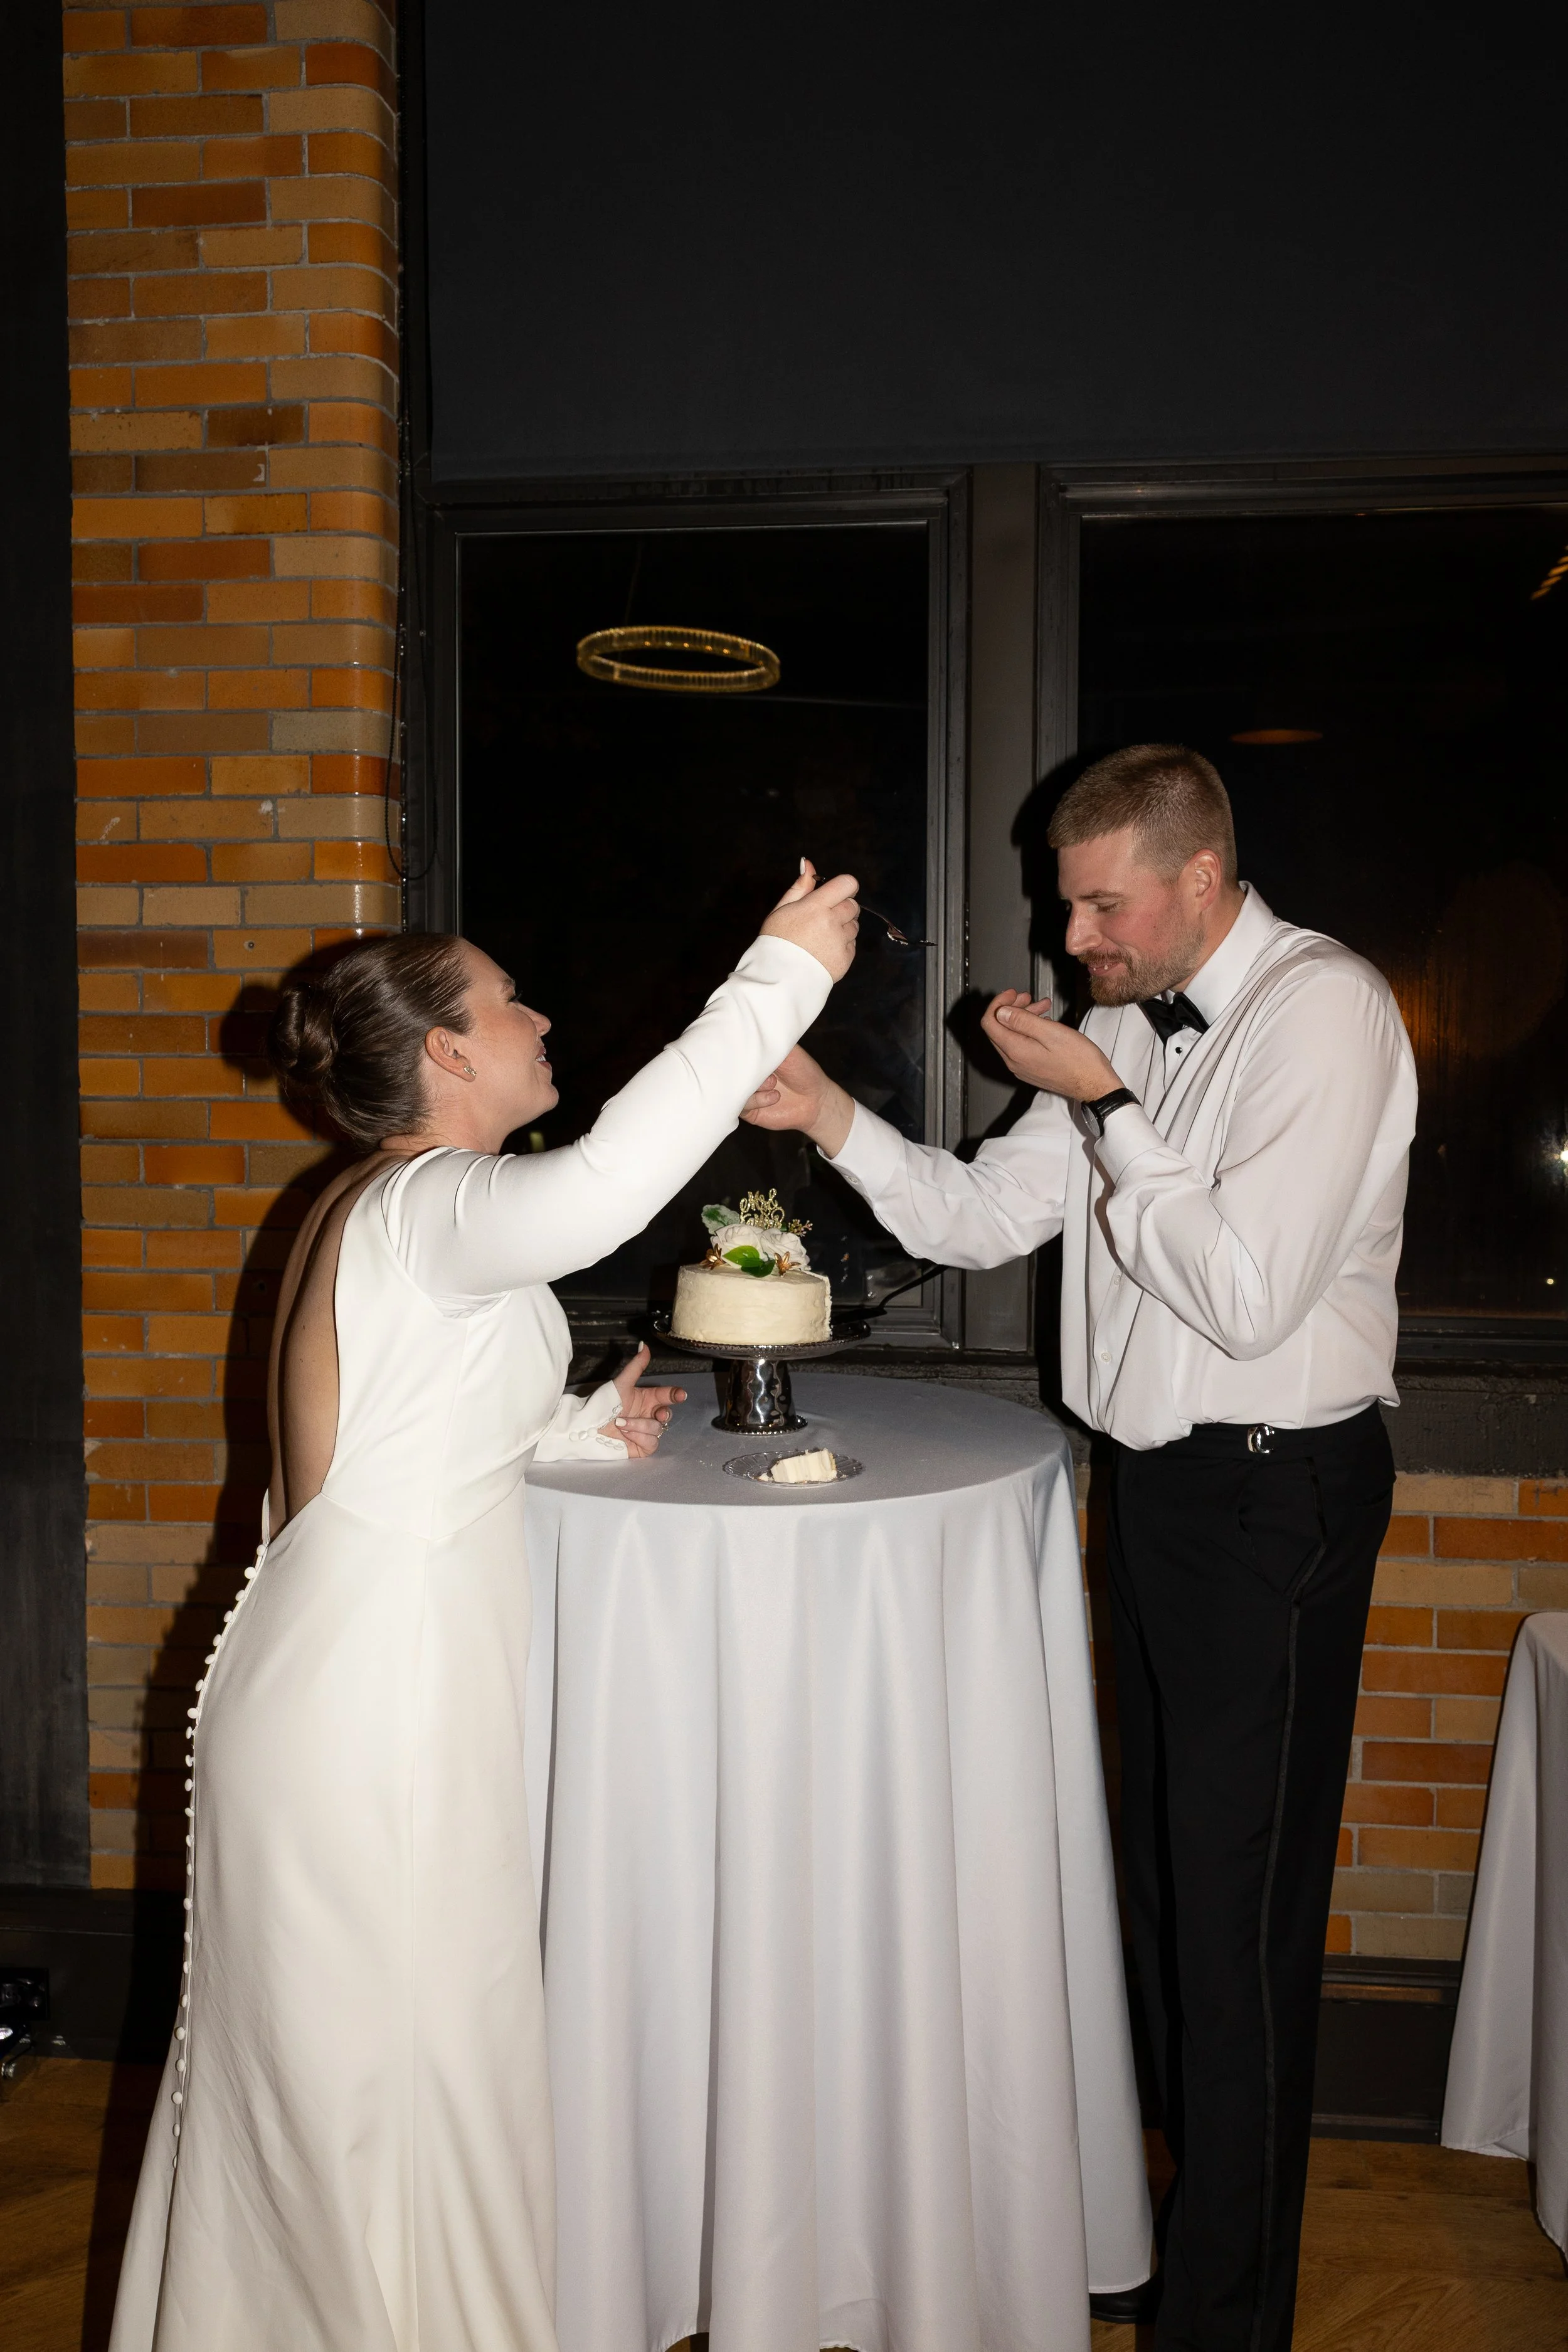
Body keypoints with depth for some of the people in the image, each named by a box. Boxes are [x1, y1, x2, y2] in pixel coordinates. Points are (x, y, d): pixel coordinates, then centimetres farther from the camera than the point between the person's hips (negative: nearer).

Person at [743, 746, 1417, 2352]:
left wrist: (1107, 1108, -19)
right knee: (1161, 1873, 19)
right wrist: (834, 1120, -5)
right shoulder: (1135, 1028, 9)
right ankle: (1178, 2220, 39)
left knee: (1240, 1914, 3)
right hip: (1154, 1480, 8)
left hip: (1274, 1493, -8)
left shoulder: (1322, 1011, -16)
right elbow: (982, 1218, 9)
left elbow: (1247, 1295, -24)